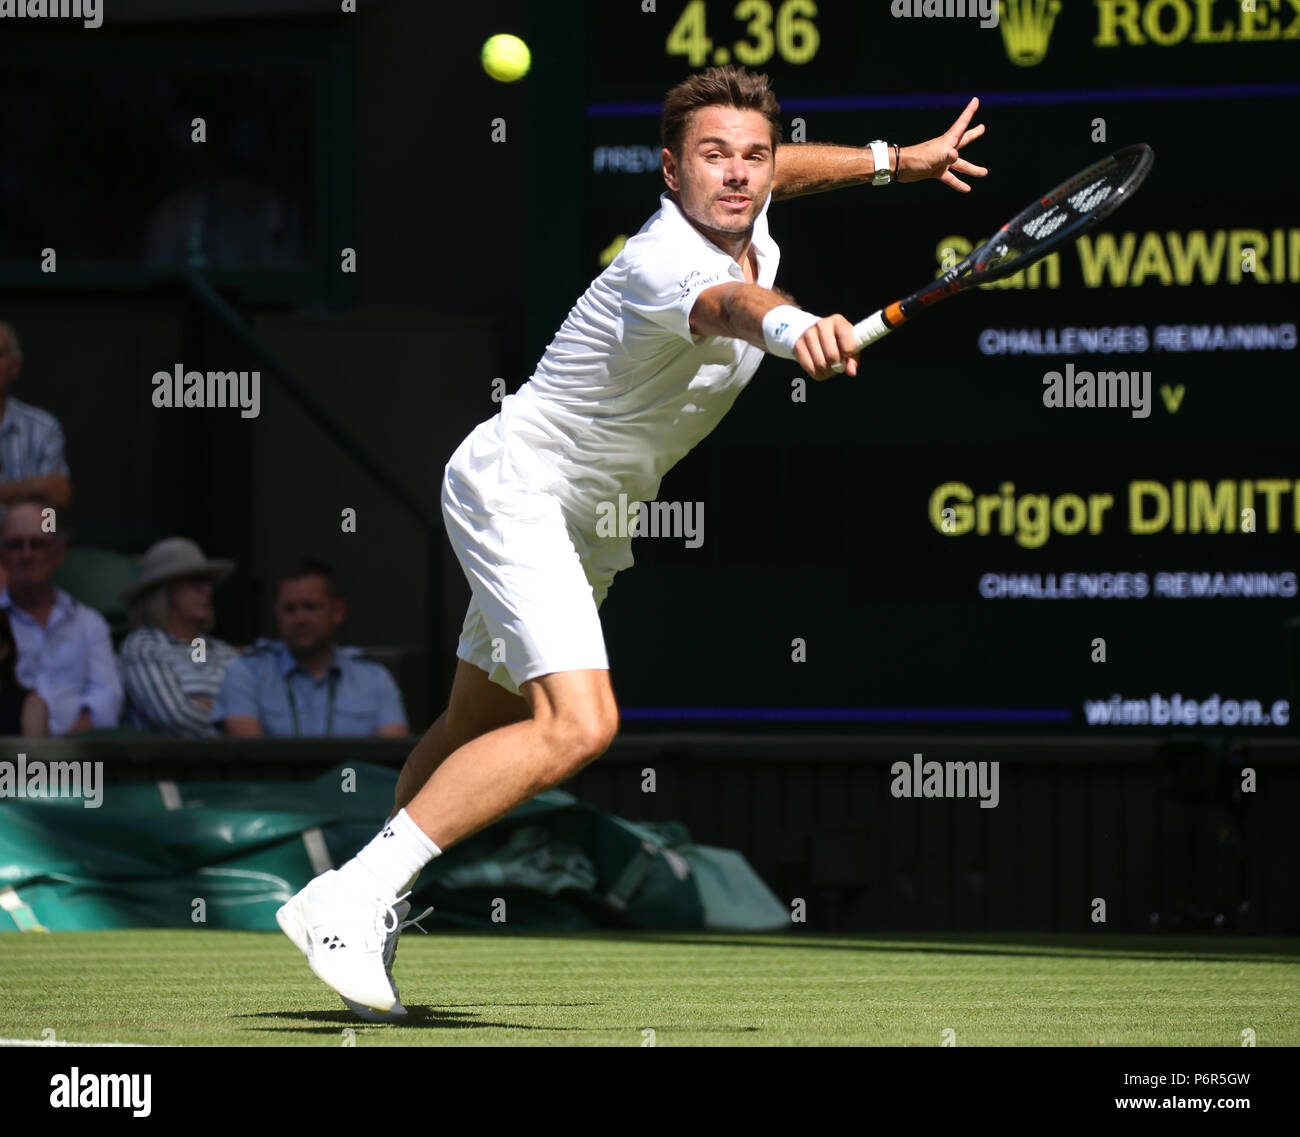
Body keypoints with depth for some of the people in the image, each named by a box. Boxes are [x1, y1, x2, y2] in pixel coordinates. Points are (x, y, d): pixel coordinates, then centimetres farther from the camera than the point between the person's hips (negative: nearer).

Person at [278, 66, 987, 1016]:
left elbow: (773, 175, 25)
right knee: (577, 724, -26)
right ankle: (354, 894, -23)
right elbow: (726, 304, -56)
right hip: (515, 485, -10)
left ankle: (368, 919, 33)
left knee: (480, 727, 19)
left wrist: (897, 159, 23)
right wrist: (788, 325, -77)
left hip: (584, 522, 10)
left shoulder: (747, 226, -2)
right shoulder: (667, 263, -30)